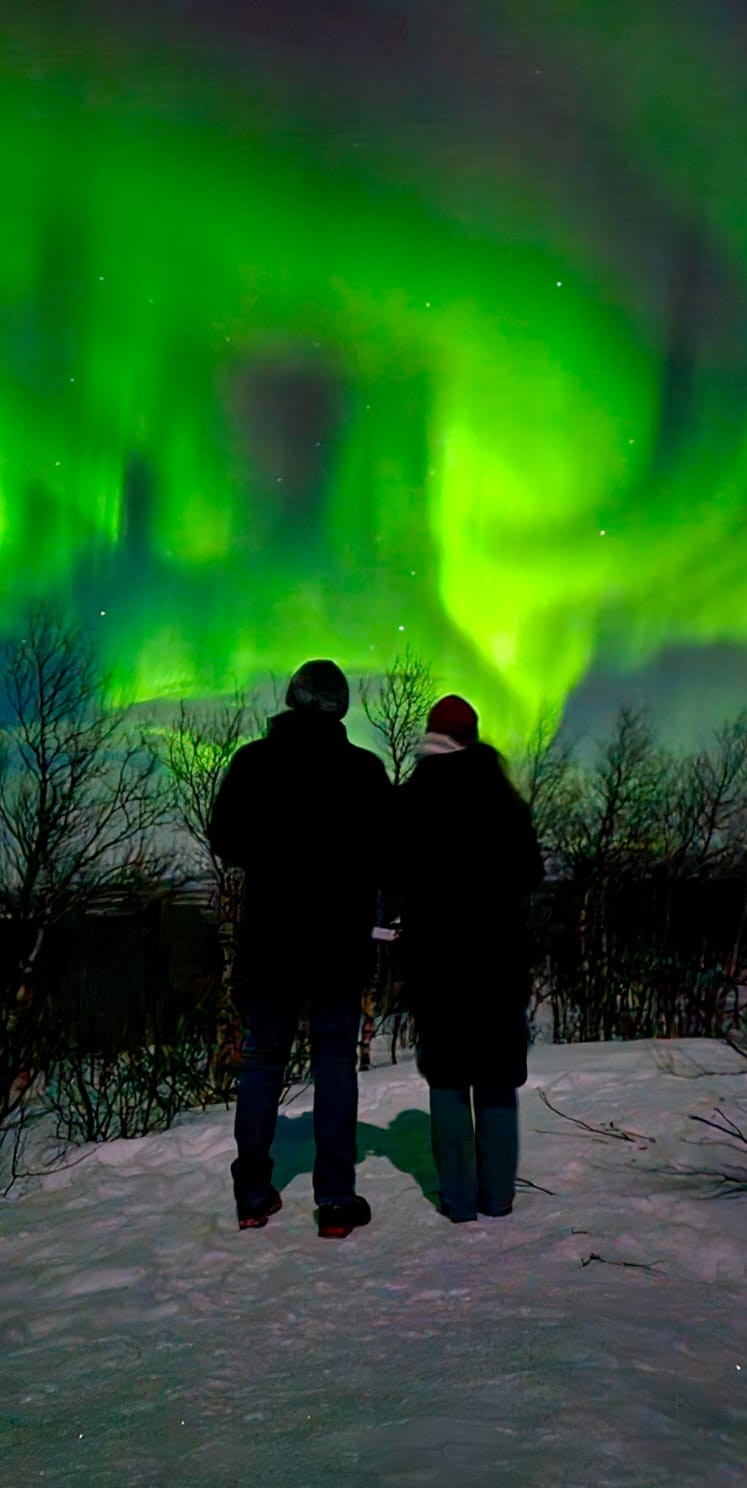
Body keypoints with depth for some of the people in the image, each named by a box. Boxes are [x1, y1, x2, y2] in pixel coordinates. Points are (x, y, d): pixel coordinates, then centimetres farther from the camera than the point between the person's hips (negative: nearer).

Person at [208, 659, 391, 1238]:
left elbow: (224, 840, 1)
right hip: (341, 940, -1)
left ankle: (253, 1195, 17)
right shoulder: (364, 768, -8)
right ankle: (336, 1199, 5)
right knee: (336, 1059, 6)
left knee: (263, 1059, 12)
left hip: (270, 935, 2)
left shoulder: (253, 761, -4)